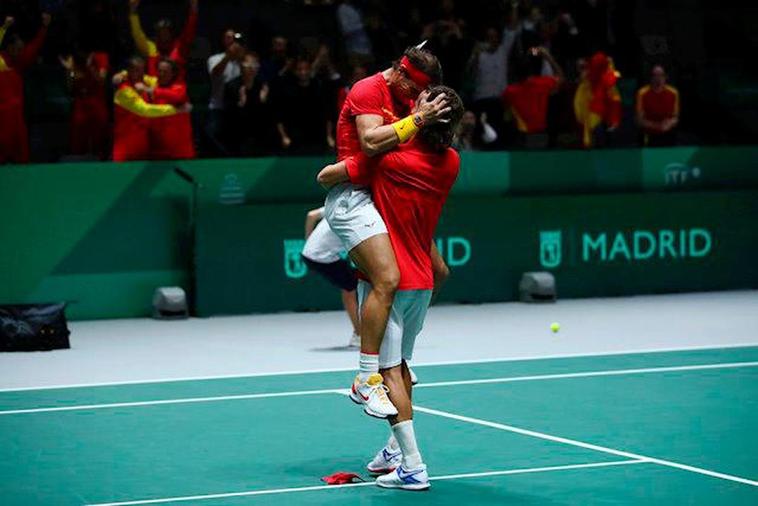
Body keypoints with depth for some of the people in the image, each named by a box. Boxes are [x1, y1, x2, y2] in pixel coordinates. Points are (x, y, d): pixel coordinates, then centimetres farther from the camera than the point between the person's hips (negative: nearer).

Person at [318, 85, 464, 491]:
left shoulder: (388, 158, -17)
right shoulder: (451, 163, -1)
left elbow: (326, 176, -11)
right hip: (421, 279, 6)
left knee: (388, 369, -6)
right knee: (399, 363, 22)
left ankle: (412, 467, -13)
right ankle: (397, 447, 33)